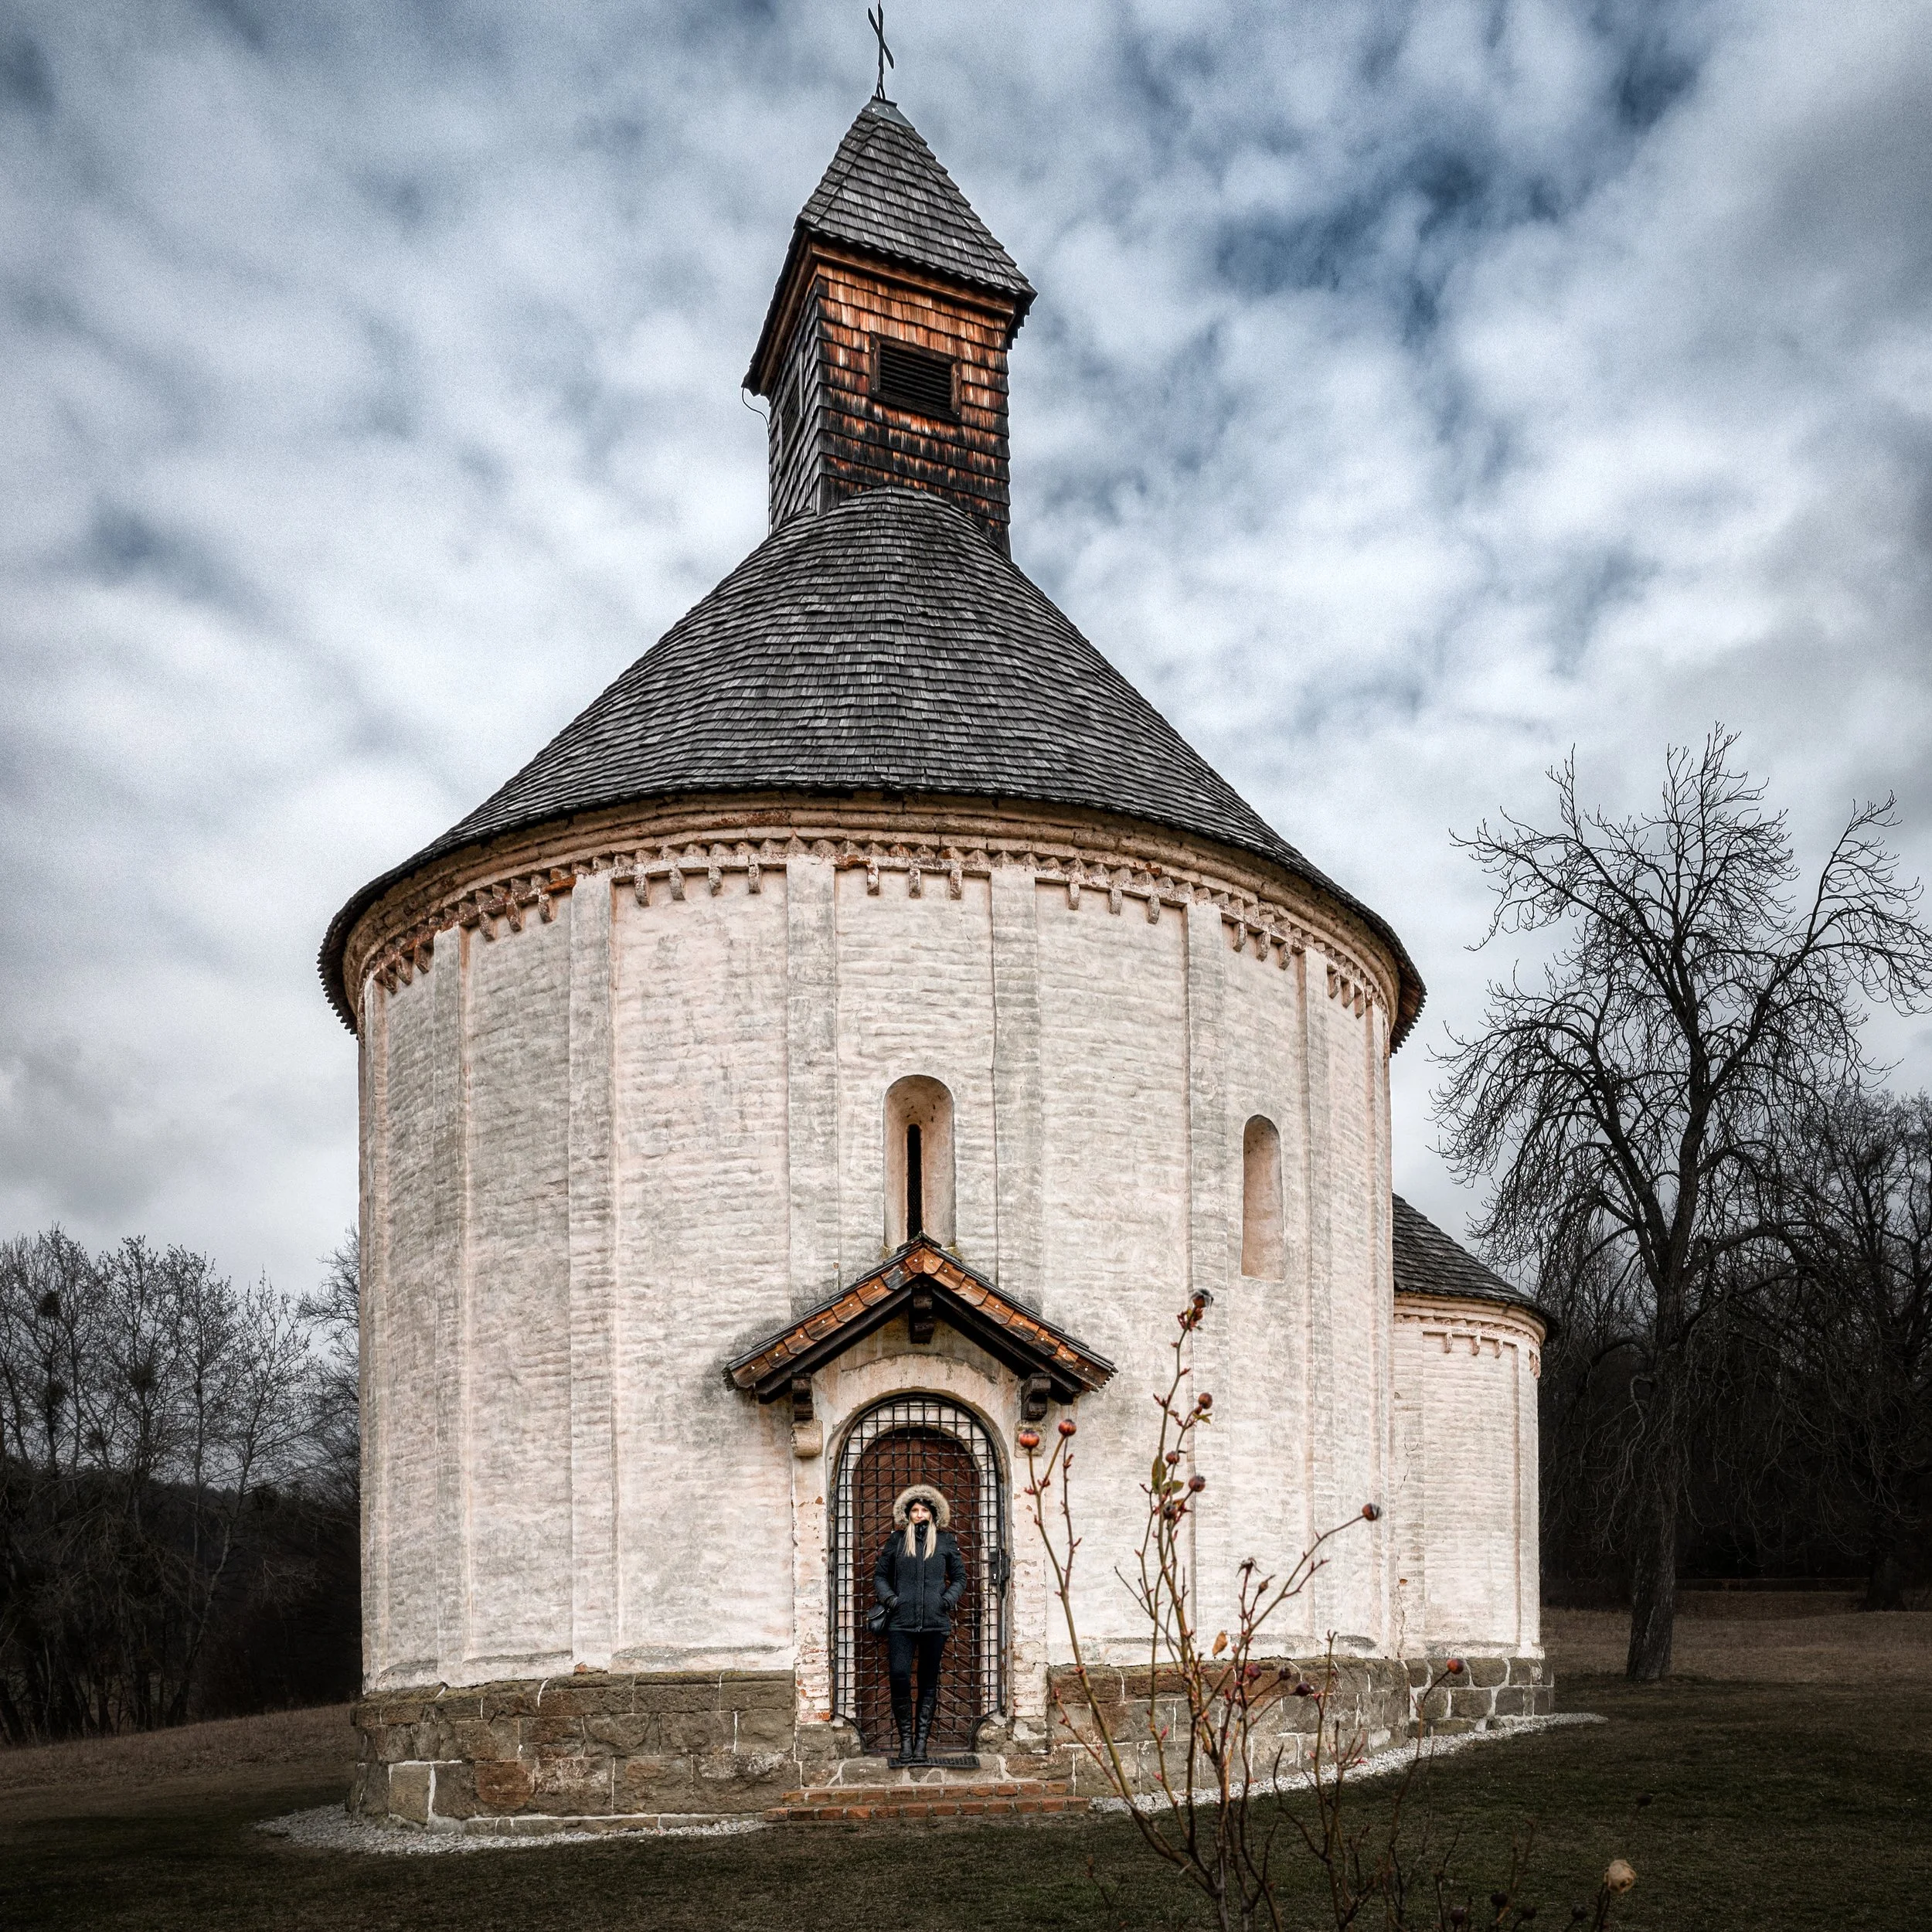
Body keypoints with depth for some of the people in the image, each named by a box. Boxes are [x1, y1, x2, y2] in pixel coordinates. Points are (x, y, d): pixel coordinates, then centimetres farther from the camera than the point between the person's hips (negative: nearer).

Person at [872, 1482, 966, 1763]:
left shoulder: (946, 1541, 8)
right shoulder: (897, 1540, 8)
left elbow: (959, 1577, 15)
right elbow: (880, 1574, 16)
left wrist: (949, 1599, -2)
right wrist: (888, 1597, -1)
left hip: (935, 1622, 1)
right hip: (901, 1622, 0)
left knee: (929, 1681, 5)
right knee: (898, 1676, -12)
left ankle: (922, 1740, 12)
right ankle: (905, 1738, 2)